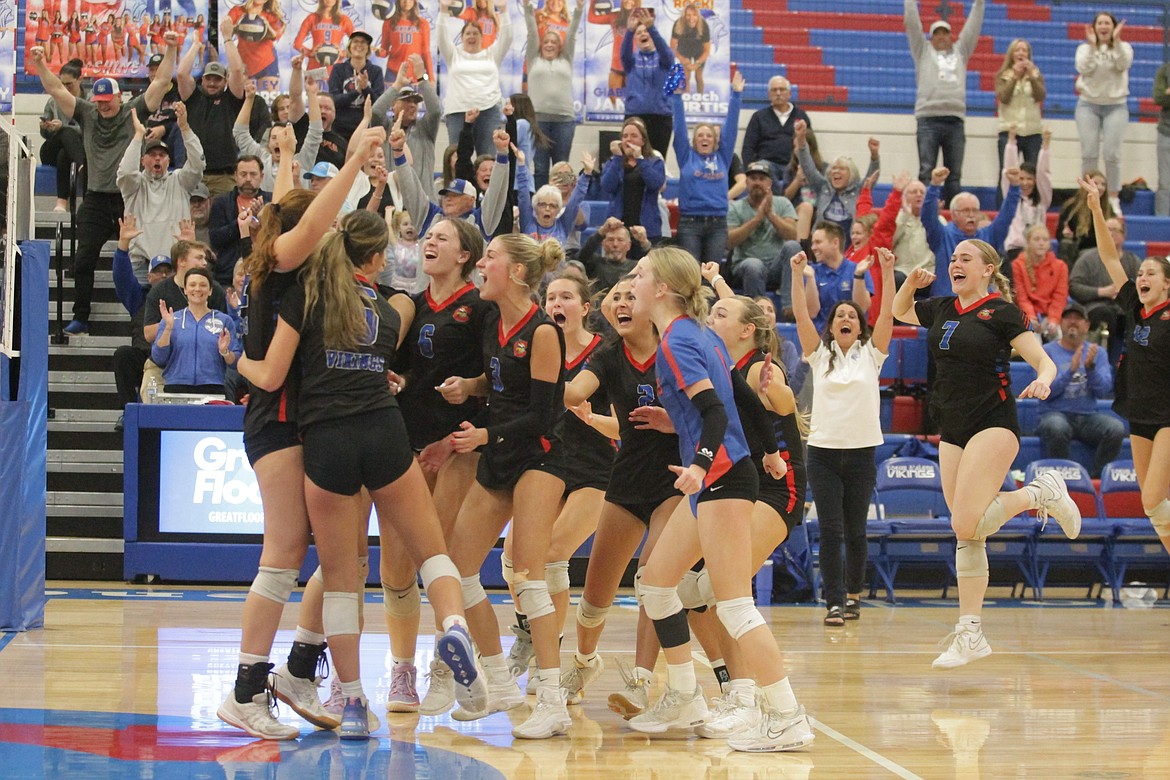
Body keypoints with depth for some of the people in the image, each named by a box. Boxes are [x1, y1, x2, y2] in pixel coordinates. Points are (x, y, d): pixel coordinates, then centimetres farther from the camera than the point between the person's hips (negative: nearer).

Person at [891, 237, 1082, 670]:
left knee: (966, 524, -20)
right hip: (952, 431, 6)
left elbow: (1045, 362, -10)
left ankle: (1041, 492, 3)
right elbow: (900, 311, 30)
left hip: (993, 426, -6)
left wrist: (1043, 381, -33)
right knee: (966, 536, 4)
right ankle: (971, 632, 7)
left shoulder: (1001, 312, -7)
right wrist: (910, 284, 10)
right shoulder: (942, 309, 11)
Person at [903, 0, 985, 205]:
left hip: (955, 121, 3)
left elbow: (973, 27, 23)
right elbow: (911, 23, 11)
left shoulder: (960, 52, 23)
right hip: (929, 120, -3)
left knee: (954, 174, 4)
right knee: (926, 172, -6)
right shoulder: (924, 52, 15)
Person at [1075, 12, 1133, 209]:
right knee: (1089, 153, -3)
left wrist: (1117, 41, -24)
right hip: (1088, 104, 1)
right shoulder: (1085, 48, 5)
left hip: (1116, 105, 0)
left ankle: (1113, 198, -1)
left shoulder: (1123, 47, 5)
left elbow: (1124, 64, -15)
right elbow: (1083, 68, -13)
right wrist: (1092, 45, -21)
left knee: (1112, 153, -7)